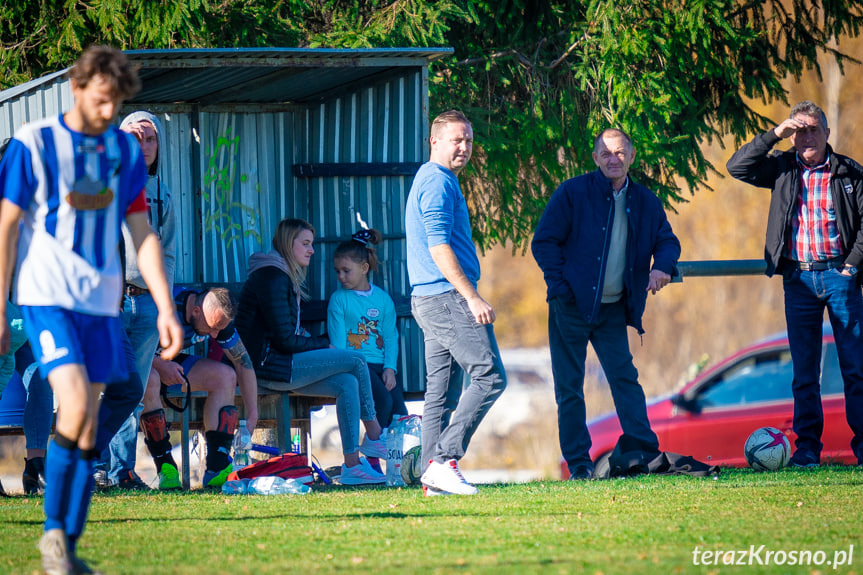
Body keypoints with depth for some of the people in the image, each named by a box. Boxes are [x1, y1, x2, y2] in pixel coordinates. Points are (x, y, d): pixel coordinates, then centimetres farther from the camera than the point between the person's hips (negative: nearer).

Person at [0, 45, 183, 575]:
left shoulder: (125, 151, 8)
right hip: (47, 296, -5)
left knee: (89, 426, 3)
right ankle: (52, 530, -7)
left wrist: (166, 310, 4)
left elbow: (143, 235, 11)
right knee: (75, 406, -20)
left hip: (101, 302, 5)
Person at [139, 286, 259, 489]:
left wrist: (252, 417, -10)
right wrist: (159, 365, -36)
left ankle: (217, 468, -21)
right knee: (149, 379, -40)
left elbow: (244, 363, -5)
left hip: (170, 360, 6)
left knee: (225, 376, -15)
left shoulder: (218, 317, -14)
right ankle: (165, 467, -31)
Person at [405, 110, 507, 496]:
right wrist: (473, 298, -21)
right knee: (489, 376, -13)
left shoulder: (429, 181, 22)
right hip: (448, 296, -11)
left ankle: (434, 478, 6)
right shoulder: (438, 183, -11)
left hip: (430, 300, 11)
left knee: (443, 391, 8)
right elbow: (439, 247, -19)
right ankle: (443, 459, -17)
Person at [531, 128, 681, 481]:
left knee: (624, 377, -3)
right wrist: (562, 288, -14)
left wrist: (663, 266, -9)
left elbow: (667, 240, 14)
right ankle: (578, 463, 7)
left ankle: (646, 452, -4)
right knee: (569, 386, 1)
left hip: (614, 308, 3)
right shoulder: (572, 194, -6)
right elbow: (543, 242, -6)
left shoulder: (645, 201, 5)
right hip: (572, 306, -3)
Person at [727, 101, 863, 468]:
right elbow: (737, 166, 1)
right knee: (804, 370, 2)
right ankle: (807, 448, 6)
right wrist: (774, 135, -6)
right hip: (798, 278, 2)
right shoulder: (783, 169, 9)